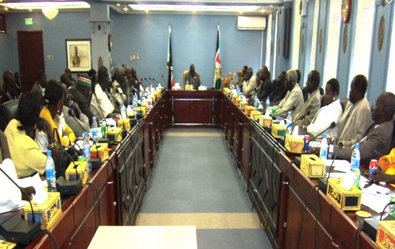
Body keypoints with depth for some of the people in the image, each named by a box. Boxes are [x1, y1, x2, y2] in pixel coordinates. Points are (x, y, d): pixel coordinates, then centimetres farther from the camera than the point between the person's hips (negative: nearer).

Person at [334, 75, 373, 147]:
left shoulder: (364, 108, -13)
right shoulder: (350, 103, 14)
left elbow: (361, 135, -17)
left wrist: (346, 144, -19)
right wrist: (336, 141, 9)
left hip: (349, 149, -8)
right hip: (339, 146, 8)